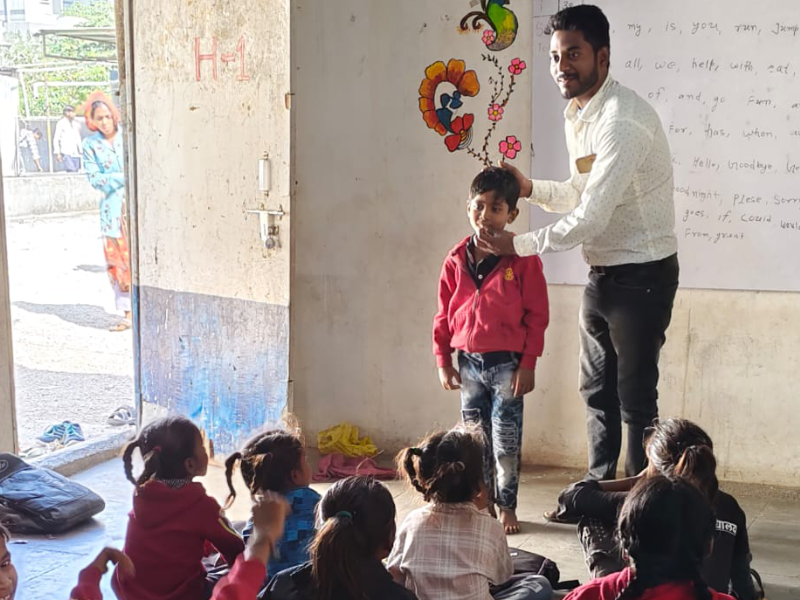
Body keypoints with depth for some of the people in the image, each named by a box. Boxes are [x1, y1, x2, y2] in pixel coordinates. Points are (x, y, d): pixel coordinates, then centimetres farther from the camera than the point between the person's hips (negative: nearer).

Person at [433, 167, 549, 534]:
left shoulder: (523, 259, -9)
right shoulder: (456, 260, 2)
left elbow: (537, 315, -8)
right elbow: (444, 314, 7)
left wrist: (528, 364, -10)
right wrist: (442, 360, 5)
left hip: (507, 364, -4)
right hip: (468, 363, 4)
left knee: (506, 443, 3)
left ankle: (506, 506, 17)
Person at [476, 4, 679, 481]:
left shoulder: (624, 121, -24)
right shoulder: (576, 117, 7)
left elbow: (590, 218, -27)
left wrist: (519, 245, -16)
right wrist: (530, 188, 0)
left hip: (642, 276, -9)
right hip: (602, 275, 9)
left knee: (635, 397, -1)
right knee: (597, 390, 17)